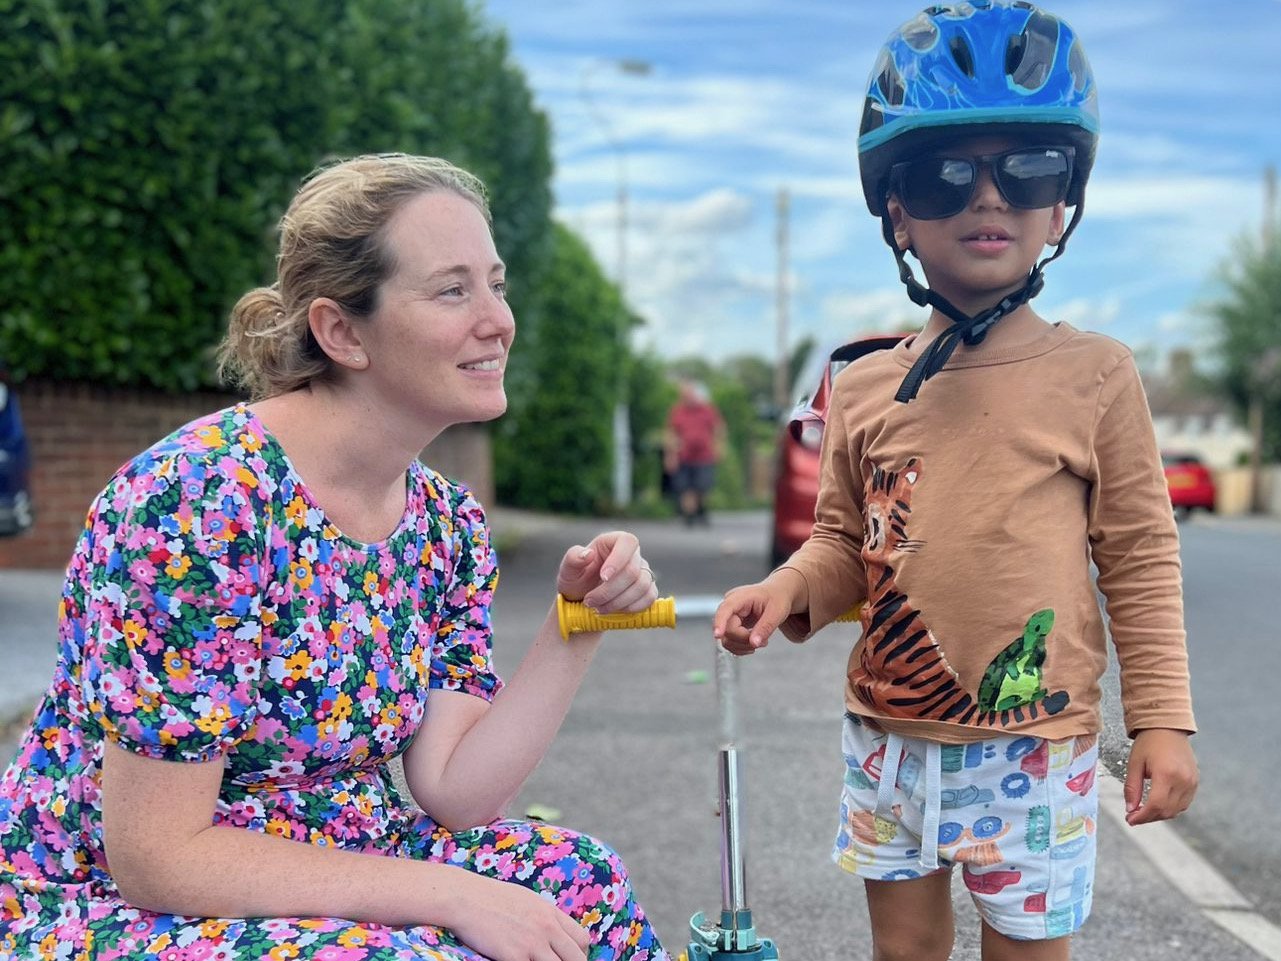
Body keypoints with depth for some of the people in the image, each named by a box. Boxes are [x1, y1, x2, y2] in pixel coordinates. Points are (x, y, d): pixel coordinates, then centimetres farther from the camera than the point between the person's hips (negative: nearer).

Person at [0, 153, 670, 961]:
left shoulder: (448, 524, -1)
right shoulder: (201, 499, -25)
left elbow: (452, 790, -4)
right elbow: (157, 857, -25)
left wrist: (577, 625, -14)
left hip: (322, 878, 7)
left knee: (583, 884, -3)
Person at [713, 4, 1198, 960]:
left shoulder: (1095, 374, -5)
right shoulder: (864, 386, 3)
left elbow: (1140, 558, -3)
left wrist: (1163, 718, -6)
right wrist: (789, 591, -9)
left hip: (1034, 750, -3)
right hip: (889, 737, 3)